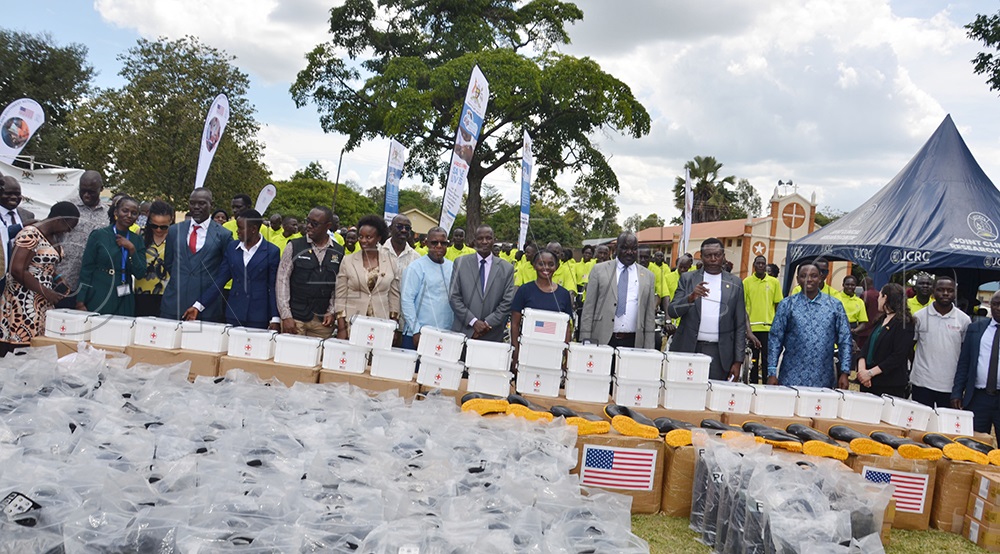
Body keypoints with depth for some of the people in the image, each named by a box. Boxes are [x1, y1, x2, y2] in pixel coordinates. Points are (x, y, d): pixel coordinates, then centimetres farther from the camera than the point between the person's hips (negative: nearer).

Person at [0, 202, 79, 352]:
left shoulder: (50, 236, 13)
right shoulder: (30, 234, -15)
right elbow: (17, 270, -22)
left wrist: (59, 282, 4)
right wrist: (45, 292, -18)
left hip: (41, 302, 9)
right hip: (24, 302, -9)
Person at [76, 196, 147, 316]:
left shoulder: (137, 240, 9)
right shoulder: (99, 235, -1)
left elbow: (140, 274, 3)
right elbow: (86, 270, -1)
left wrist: (131, 249, -10)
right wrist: (80, 303, -7)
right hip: (98, 301, -3)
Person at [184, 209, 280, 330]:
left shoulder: (272, 251, -3)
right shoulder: (232, 247, 9)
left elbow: (273, 288, -2)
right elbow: (220, 279, 9)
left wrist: (275, 319, -7)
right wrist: (198, 306, 4)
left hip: (259, 317, -3)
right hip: (234, 314, 4)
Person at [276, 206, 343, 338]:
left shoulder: (339, 252, 6)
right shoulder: (294, 247, 1)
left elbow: (339, 286, 8)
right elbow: (282, 280, -1)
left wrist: (331, 312, -2)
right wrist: (286, 316, -7)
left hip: (323, 321, 1)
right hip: (295, 317, -1)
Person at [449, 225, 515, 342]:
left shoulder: (506, 268, 5)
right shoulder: (461, 263, 5)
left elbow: (507, 302, 2)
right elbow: (453, 297, 1)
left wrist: (487, 324, -8)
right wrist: (473, 321, -9)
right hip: (463, 332, 0)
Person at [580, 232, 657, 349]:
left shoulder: (647, 276, 11)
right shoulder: (599, 270, 6)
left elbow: (650, 314, 10)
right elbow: (589, 307, 4)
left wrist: (648, 349, 5)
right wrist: (586, 340, -3)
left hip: (634, 342, 1)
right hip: (602, 340, -1)